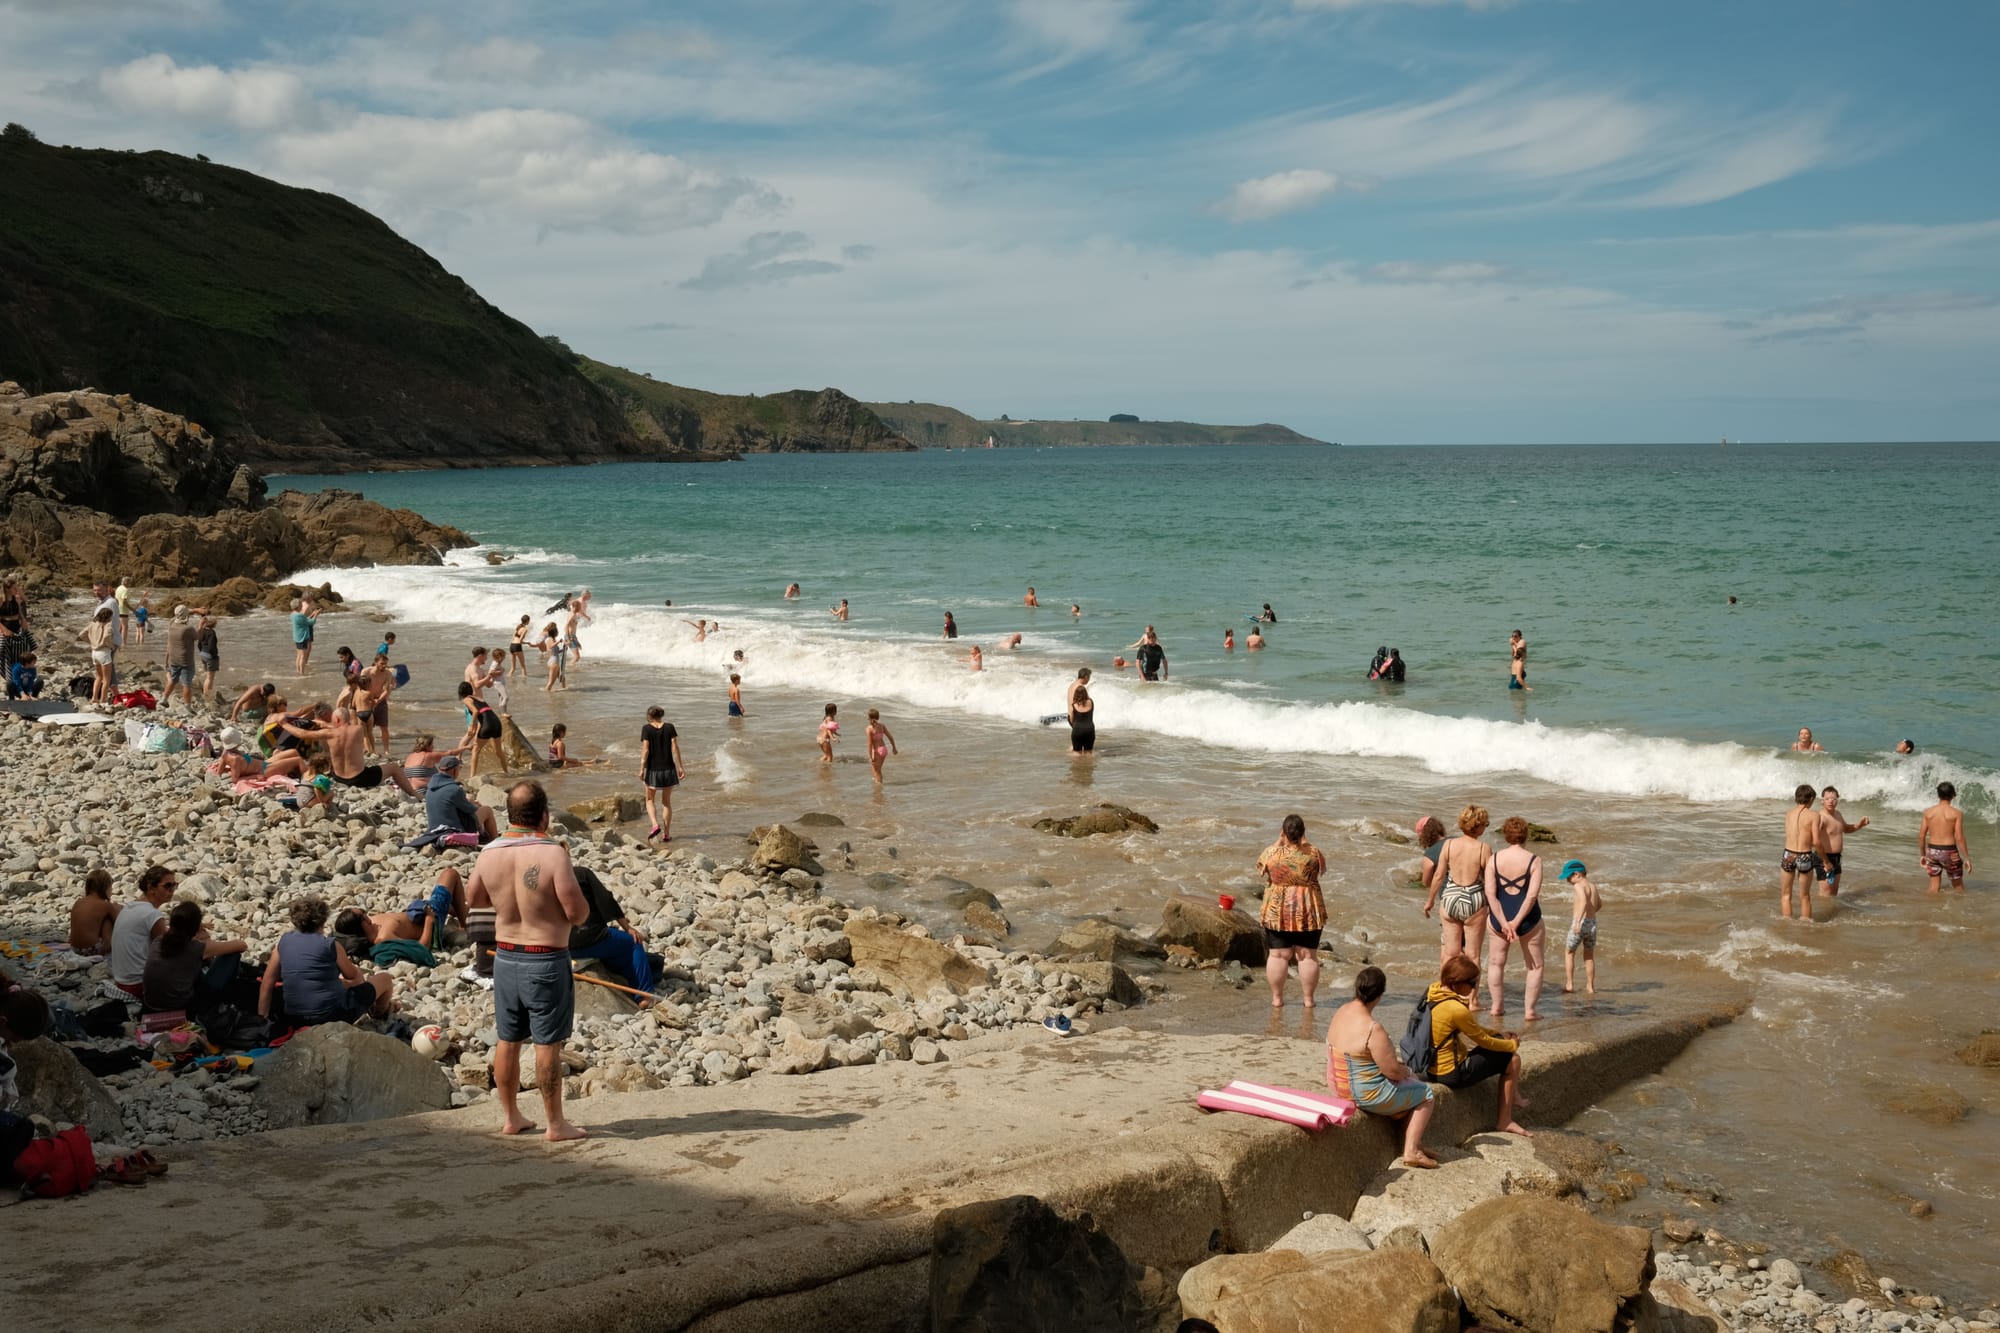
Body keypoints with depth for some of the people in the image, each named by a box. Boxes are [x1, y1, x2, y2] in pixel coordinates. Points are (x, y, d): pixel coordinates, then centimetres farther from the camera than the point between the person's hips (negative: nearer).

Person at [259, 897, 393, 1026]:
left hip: (297, 1020, 5)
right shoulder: (330, 944, -7)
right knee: (385, 979, 22)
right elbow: (352, 975, 11)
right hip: (334, 1014, -5)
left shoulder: (284, 941, 3)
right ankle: (380, 1016, 50)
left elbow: (266, 986, 4)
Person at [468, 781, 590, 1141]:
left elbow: (472, 898, 14)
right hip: (547, 961, -5)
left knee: (507, 1040, 16)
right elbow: (578, 912, -19)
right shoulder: (553, 854, -20)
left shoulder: (489, 854, -4)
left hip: (506, 958, 5)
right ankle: (555, 1124, 12)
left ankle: (510, 1117, 27)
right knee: (547, 1044, 3)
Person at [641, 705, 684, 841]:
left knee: (650, 800, 16)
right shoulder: (669, 727, -1)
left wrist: (642, 769, -7)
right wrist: (680, 766, -1)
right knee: (666, 802, 12)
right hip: (668, 769, 2)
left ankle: (655, 825, -7)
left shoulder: (646, 729, -6)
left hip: (653, 769, -2)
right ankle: (666, 834, 11)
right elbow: (675, 747, -4)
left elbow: (645, 750, -11)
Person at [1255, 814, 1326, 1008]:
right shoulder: (1313, 853, -9)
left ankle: (1277, 998, 11)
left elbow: (1261, 866, 11)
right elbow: (1322, 868, 13)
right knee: (1308, 955, 8)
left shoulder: (1272, 853, -10)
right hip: (1308, 912, 0)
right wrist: (1304, 842, 12)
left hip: (1277, 911, 0)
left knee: (1277, 955, 7)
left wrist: (1278, 842, 10)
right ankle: (1308, 999, 12)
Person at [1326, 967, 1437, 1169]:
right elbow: (1393, 1071, -22)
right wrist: (1406, 1071, 1)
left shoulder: (1342, 1011, -3)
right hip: (1365, 1095, -9)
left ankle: (1415, 1143, 32)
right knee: (1427, 1095, 12)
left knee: (1412, 1079, 29)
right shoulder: (1372, 1029, -30)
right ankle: (1411, 1151, 12)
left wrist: (1400, 1067, 10)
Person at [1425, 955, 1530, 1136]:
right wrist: (1513, 1044, 4)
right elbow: (1484, 1041, -13)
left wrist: (1501, 1034, 11)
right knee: (1512, 1060, 5)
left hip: (1434, 1065, 9)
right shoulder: (1456, 1010, -27)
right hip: (1452, 1073, -9)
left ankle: (1515, 1097, 27)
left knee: (1500, 1039, 18)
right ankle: (1505, 1122, 15)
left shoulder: (1433, 990, 0)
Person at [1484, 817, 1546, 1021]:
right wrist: (1516, 922, -15)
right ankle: (1529, 1010, 10)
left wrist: (1504, 923, -12)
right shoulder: (1534, 860, -9)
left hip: (1500, 916, 2)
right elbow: (1532, 895, -17)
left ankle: (1497, 1006, 19)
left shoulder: (1494, 859, -4)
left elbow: (1490, 893, -11)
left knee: (1495, 963, 18)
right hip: (1528, 919, -2)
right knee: (1535, 966, 14)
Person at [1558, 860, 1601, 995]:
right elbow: (1599, 905, 27)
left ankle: (1569, 985, 8)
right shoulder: (1593, 887, 12)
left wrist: (1578, 921, -35)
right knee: (1589, 956, 18)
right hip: (1592, 923, 6)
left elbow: (1583, 902, -29)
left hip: (1579, 924, -6)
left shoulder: (1578, 886, -11)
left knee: (1569, 953, 12)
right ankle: (1590, 987, 21)